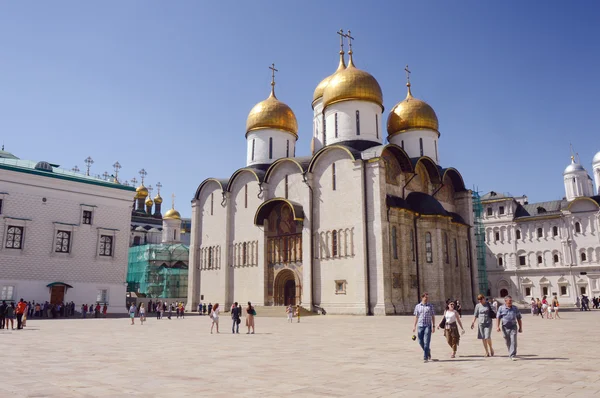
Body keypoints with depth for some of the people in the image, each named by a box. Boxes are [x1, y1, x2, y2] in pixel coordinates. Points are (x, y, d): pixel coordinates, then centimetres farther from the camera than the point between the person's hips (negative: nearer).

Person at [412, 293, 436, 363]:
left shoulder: (430, 306, 2)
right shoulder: (417, 306, 6)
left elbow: (433, 317, 4)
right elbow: (416, 317, 10)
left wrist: (433, 326, -2)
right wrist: (414, 326, 5)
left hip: (428, 326, -2)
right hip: (420, 326, 2)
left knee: (426, 342, -9)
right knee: (421, 342, 5)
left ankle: (425, 357, -3)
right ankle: (428, 351, 32)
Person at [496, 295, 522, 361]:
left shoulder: (515, 308, 6)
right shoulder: (501, 308, 1)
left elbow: (519, 318, 11)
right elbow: (498, 318, -2)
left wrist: (520, 328, 9)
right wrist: (497, 326, -11)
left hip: (513, 327, 0)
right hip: (505, 327, 0)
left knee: (513, 341, -11)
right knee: (508, 342, 10)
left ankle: (513, 355, -11)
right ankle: (511, 354, 28)